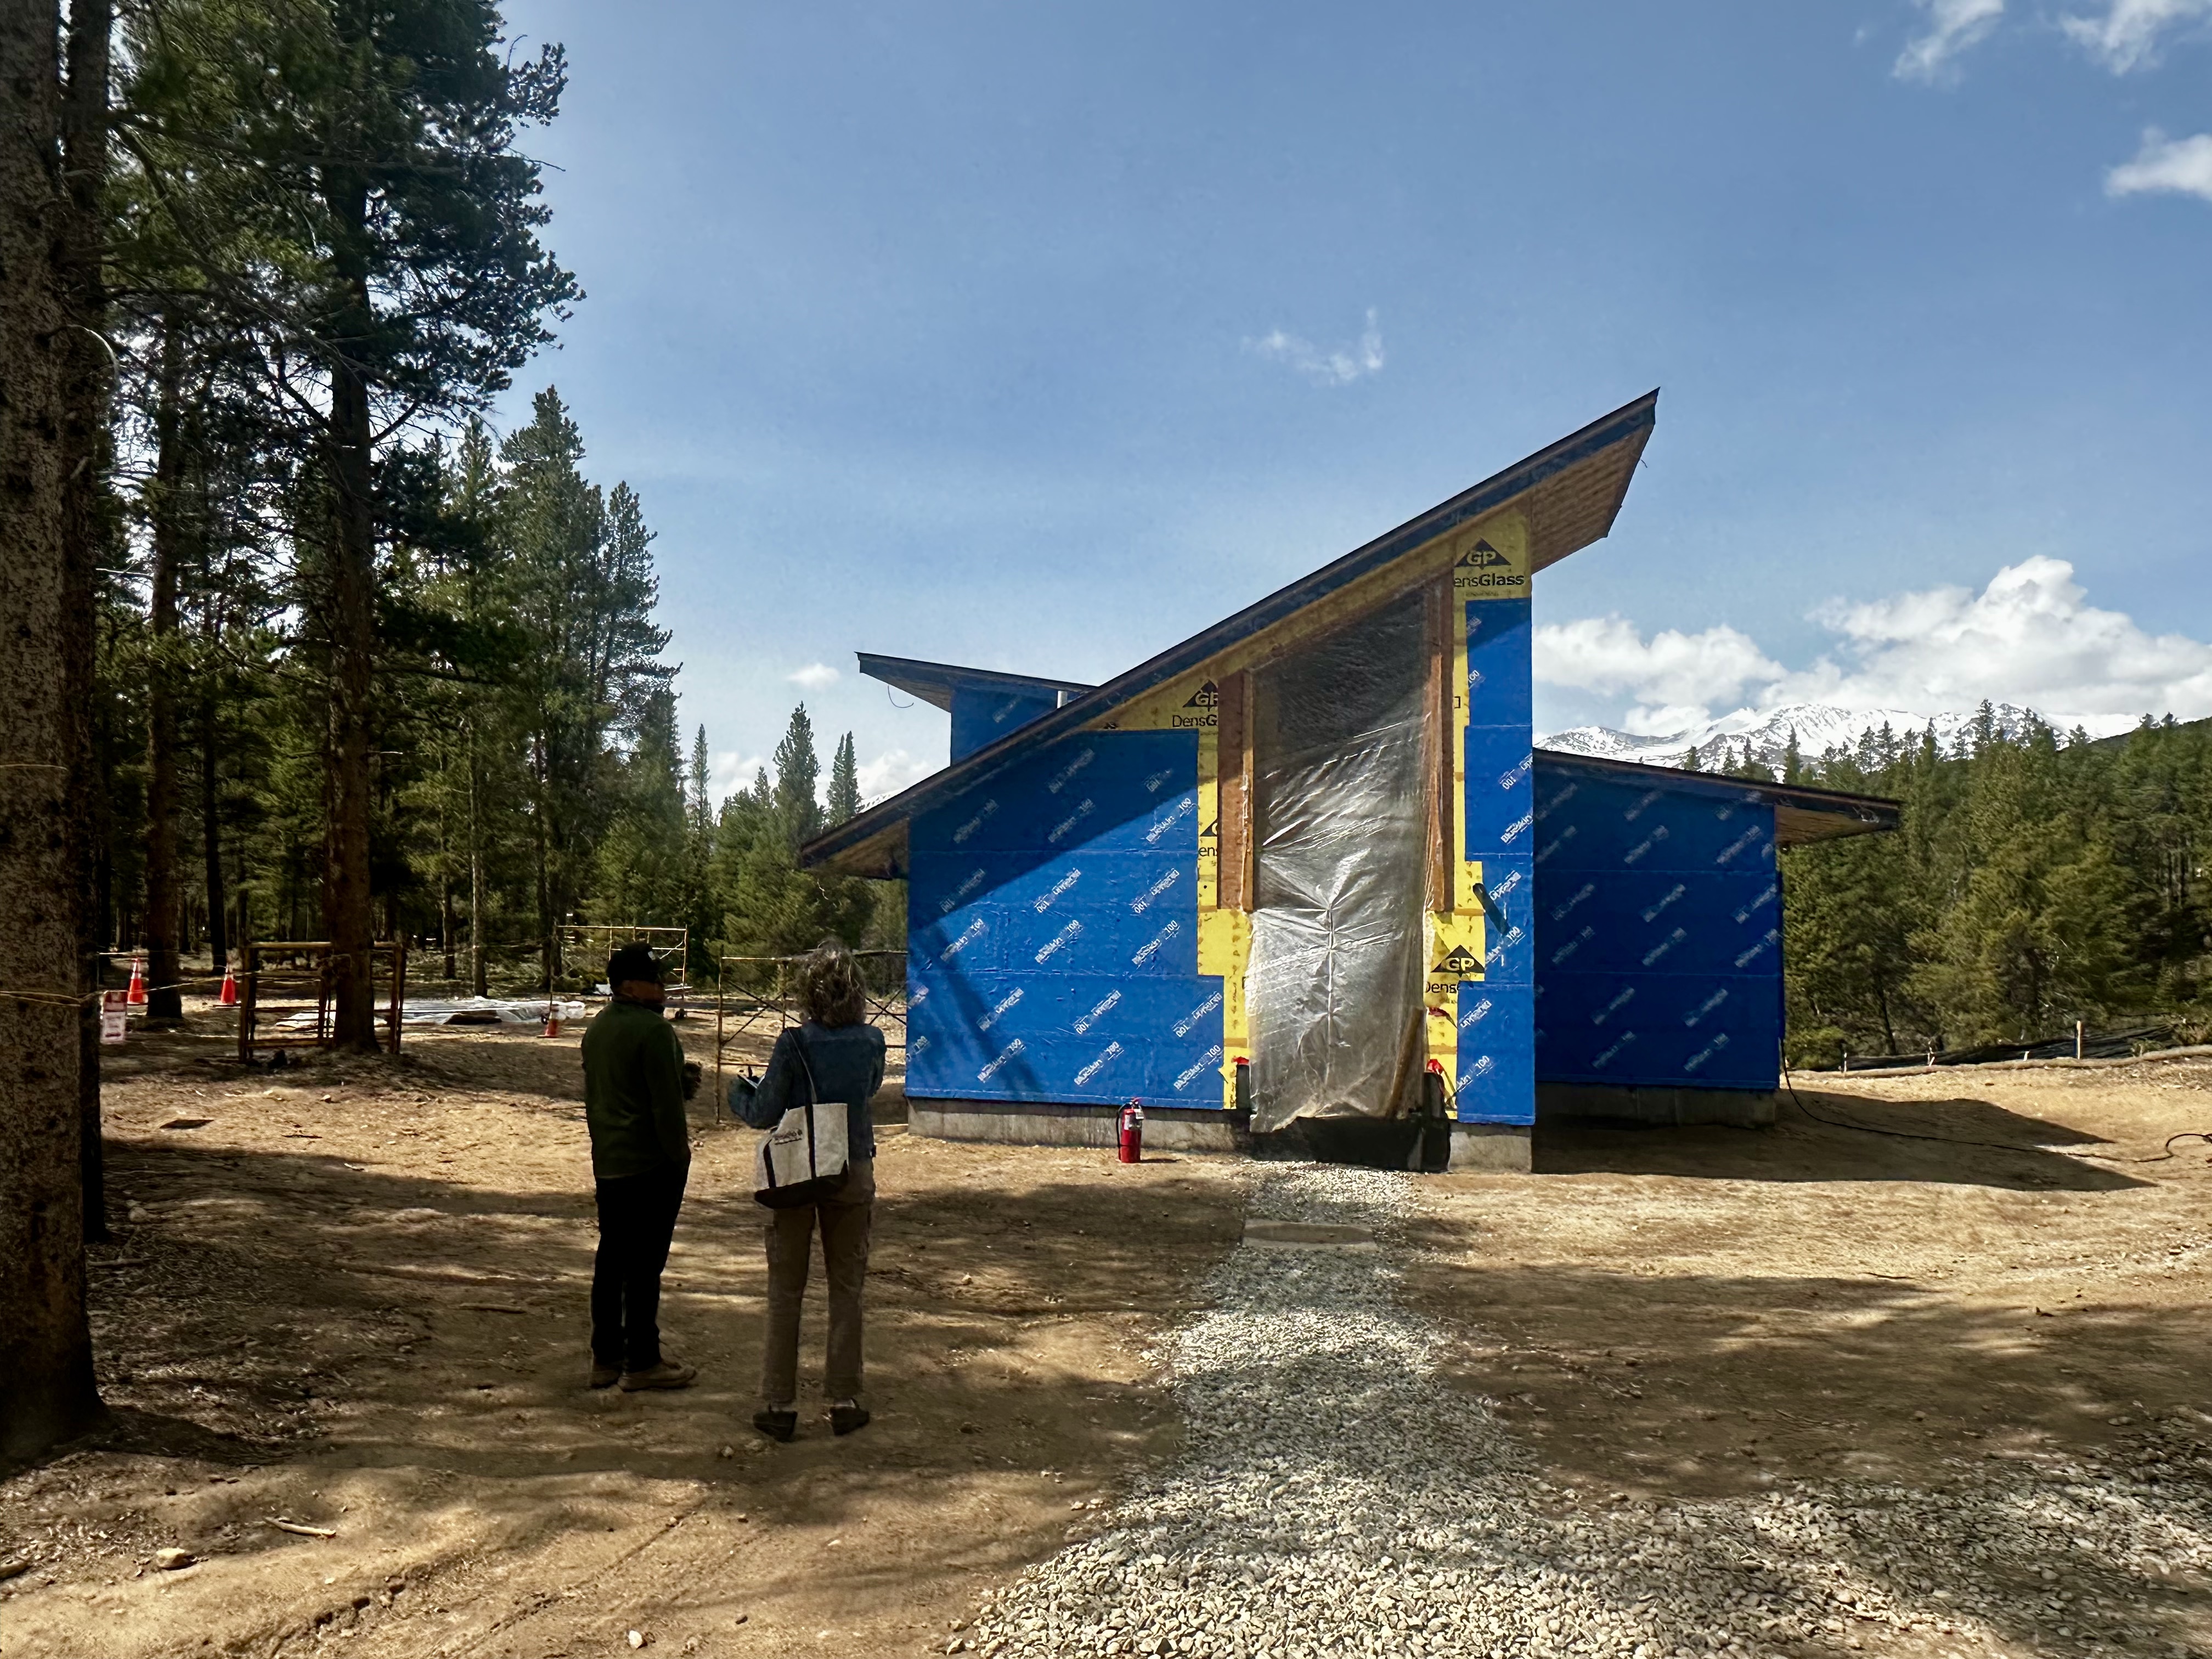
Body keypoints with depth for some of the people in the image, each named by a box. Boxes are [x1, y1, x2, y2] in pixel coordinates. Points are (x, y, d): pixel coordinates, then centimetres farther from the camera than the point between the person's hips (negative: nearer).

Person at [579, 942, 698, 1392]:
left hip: (607, 1162, 9)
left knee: (611, 1259, 14)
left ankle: (605, 1357, 22)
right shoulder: (653, 1029, -17)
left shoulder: (596, 1029, 12)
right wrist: (679, 1152, -9)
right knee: (645, 1262, -2)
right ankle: (642, 1362, 5)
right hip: (651, 1163, -9)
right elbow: (666, 1102, -19)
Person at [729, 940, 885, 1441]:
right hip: (853, 1173, 2)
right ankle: (844, 1401, 16)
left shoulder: (794, 1045, -15)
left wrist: (739, 1091, 8)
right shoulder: (872, 1042, -6)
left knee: (785, 1292, 9)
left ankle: (780, 1405, 13)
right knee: (846, 1289, 12)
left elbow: (762, 1114, -11)